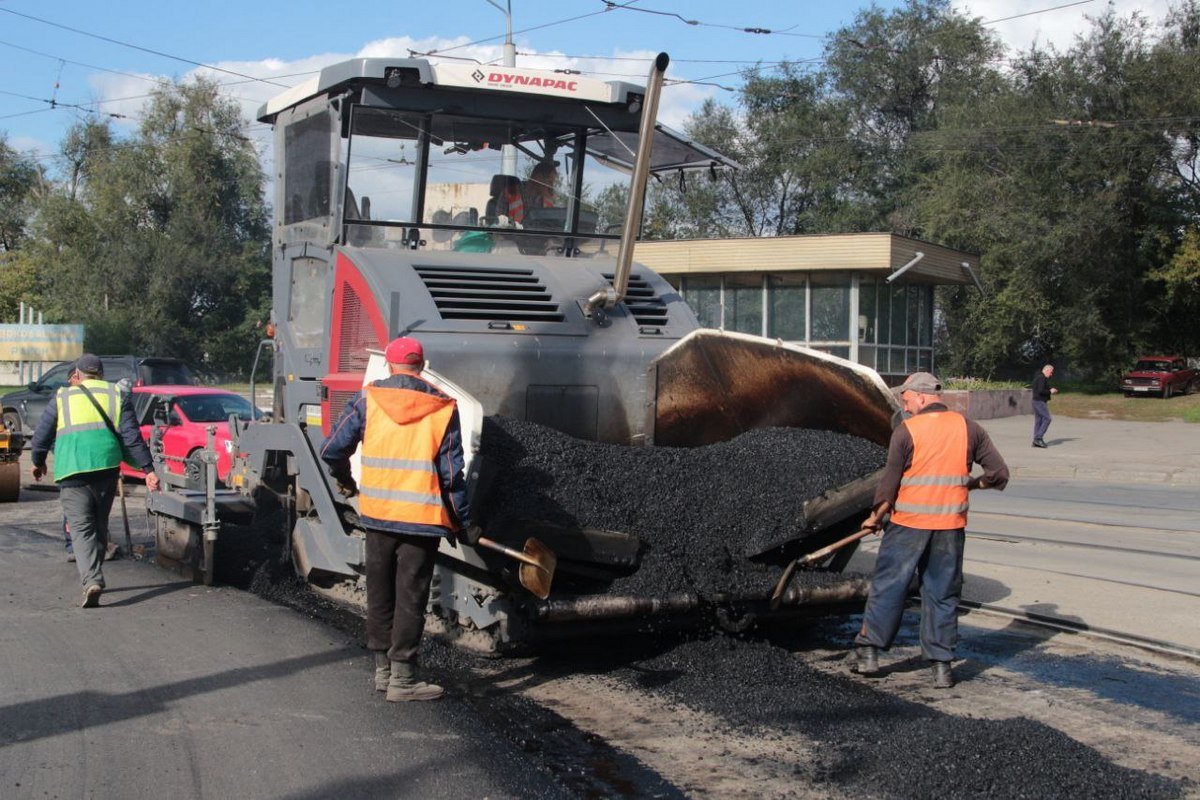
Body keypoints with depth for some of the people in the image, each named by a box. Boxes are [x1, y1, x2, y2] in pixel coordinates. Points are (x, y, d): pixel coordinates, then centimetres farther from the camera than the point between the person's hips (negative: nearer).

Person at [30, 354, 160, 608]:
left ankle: (91, 580, -23)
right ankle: (93, 575, 26)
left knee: (81, 528, -5)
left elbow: (42, 435, 16)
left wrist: (38, 462, 34)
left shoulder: (62, 396, 14)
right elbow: (132, 436, 4)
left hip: (72, 472, -2)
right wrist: (148, 469, 2)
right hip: (106, 468, 2)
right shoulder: (117, 394, 14)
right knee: (100, 525, 17)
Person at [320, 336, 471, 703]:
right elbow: (452, 472, -4)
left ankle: (383, 668, 24)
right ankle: (402, 678, 5)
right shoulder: (442, 408, -2)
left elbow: (333, 450, 2)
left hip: (377, 512, 2)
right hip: (422, 518, -2)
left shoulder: (367, 399, 1)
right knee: (410, 599, 3)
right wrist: (461, 520, 5)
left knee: (380, 594, 15)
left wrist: (345, 481, 22)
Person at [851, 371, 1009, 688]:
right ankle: (941, 665, 12)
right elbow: (999, 473, 3)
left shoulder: (906, 430, -8)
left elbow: (890, 483, -6)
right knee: (943, 594, 10)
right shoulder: (968, 428, 2)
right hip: (951, 526, 3)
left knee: (887, 587, 8)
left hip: (909, 523, -3)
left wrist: (876, 517, 8)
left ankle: (869, 652, 12)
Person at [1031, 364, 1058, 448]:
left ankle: (1036, 441, 9)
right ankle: (1038, 437, -14)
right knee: (1047, 418, -11)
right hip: (1040, 401, -11)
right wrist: (1050, 391, -10)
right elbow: (1041, 391, -24)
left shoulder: (1038, 377, 19)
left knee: (1038, 420, 9)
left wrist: (1051, 390, 14)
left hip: (1037, 401, 11)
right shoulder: (1042, 378, -15)